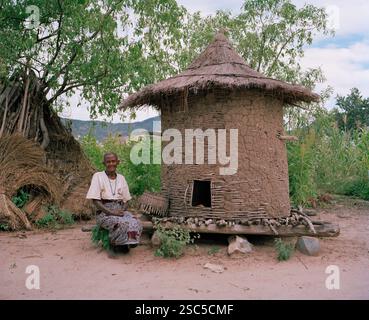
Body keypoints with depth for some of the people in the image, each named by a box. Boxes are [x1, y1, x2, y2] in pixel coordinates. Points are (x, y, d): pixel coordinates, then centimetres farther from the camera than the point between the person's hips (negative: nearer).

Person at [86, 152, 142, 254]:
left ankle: (125, 245, -9)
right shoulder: (98, 176, 0)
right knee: (122, 224, -34)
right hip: (104, 212, -4)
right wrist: (111, 212, -18)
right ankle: (115, 245, -10)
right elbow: (95, 200, -7)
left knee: (135, 223, -27)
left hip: (120, 210, 4)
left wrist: (122, 210, -7)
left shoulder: (121, 178, 13)